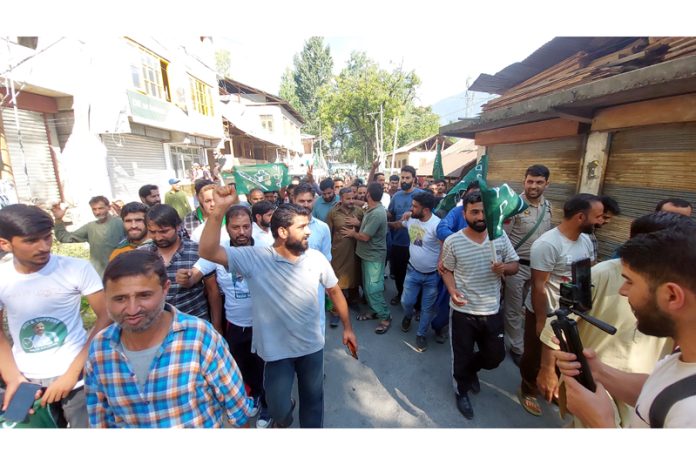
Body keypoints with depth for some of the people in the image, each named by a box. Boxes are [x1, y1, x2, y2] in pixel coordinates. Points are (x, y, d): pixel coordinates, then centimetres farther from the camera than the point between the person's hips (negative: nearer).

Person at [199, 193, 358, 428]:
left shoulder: (316, 258, -11)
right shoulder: (254, 258, -19)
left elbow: (335, 291, 2)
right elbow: (208, 251, -28)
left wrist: (347, 327, 6)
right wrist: (219, 210, -40)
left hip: (312, 346, 2)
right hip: (277, 351, -2)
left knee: (313, 400, 21)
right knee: (278, 408, 16)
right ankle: (285, 417, 54)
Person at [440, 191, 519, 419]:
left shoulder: (501, 236, -5)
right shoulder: (452, 242, -13)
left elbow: (514, 265, 3)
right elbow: (447, 271, -2)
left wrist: (505, 268, -20)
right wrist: (452, 291, -20)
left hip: (492, 311, 3)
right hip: (463, 312, -3)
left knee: (495, 356, 17)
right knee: (462, 357, 13)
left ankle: (471, 370, 50)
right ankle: (462, 391, 43)